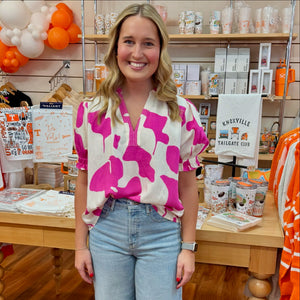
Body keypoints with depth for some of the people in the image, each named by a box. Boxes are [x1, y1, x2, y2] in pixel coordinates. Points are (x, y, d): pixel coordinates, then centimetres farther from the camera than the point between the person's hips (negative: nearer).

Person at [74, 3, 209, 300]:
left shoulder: (182, 112, -5)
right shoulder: (91, 111, -2)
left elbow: (187, 185, -1)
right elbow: (84, 181, 3)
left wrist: (188, 248, -1)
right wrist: (81, 245, 5)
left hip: (161, 232, -1)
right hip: (107, 228, 2)